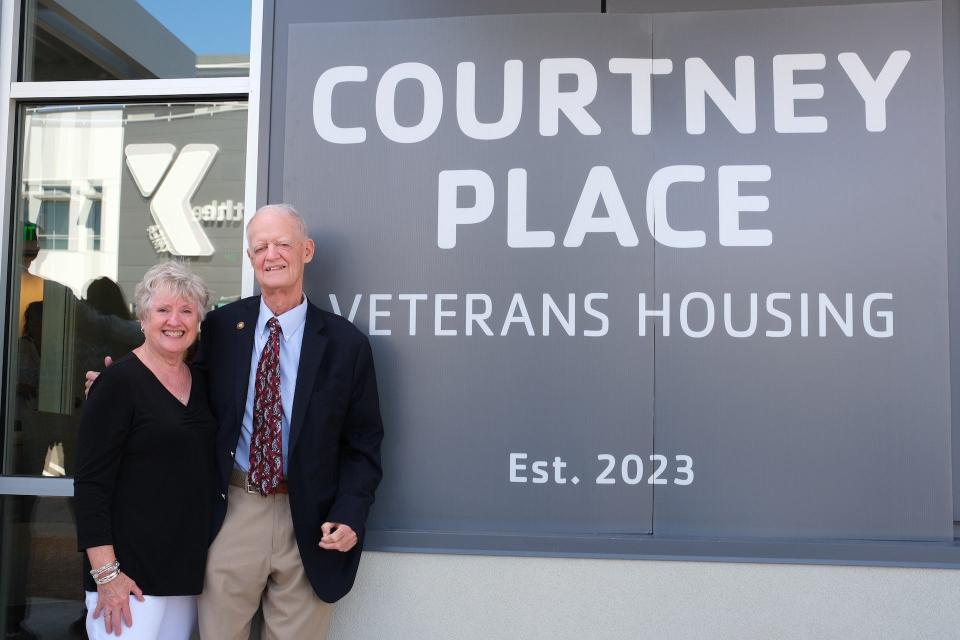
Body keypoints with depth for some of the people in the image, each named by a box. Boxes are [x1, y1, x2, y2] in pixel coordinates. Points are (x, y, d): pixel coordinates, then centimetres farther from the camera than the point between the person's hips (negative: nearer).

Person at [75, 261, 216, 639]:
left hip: (188, 569, 6)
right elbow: (90, 483, -12)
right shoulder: (118, 382, -9)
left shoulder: (200, 383, 9)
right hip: (130, 572, -6)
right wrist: (105, 573, -18)